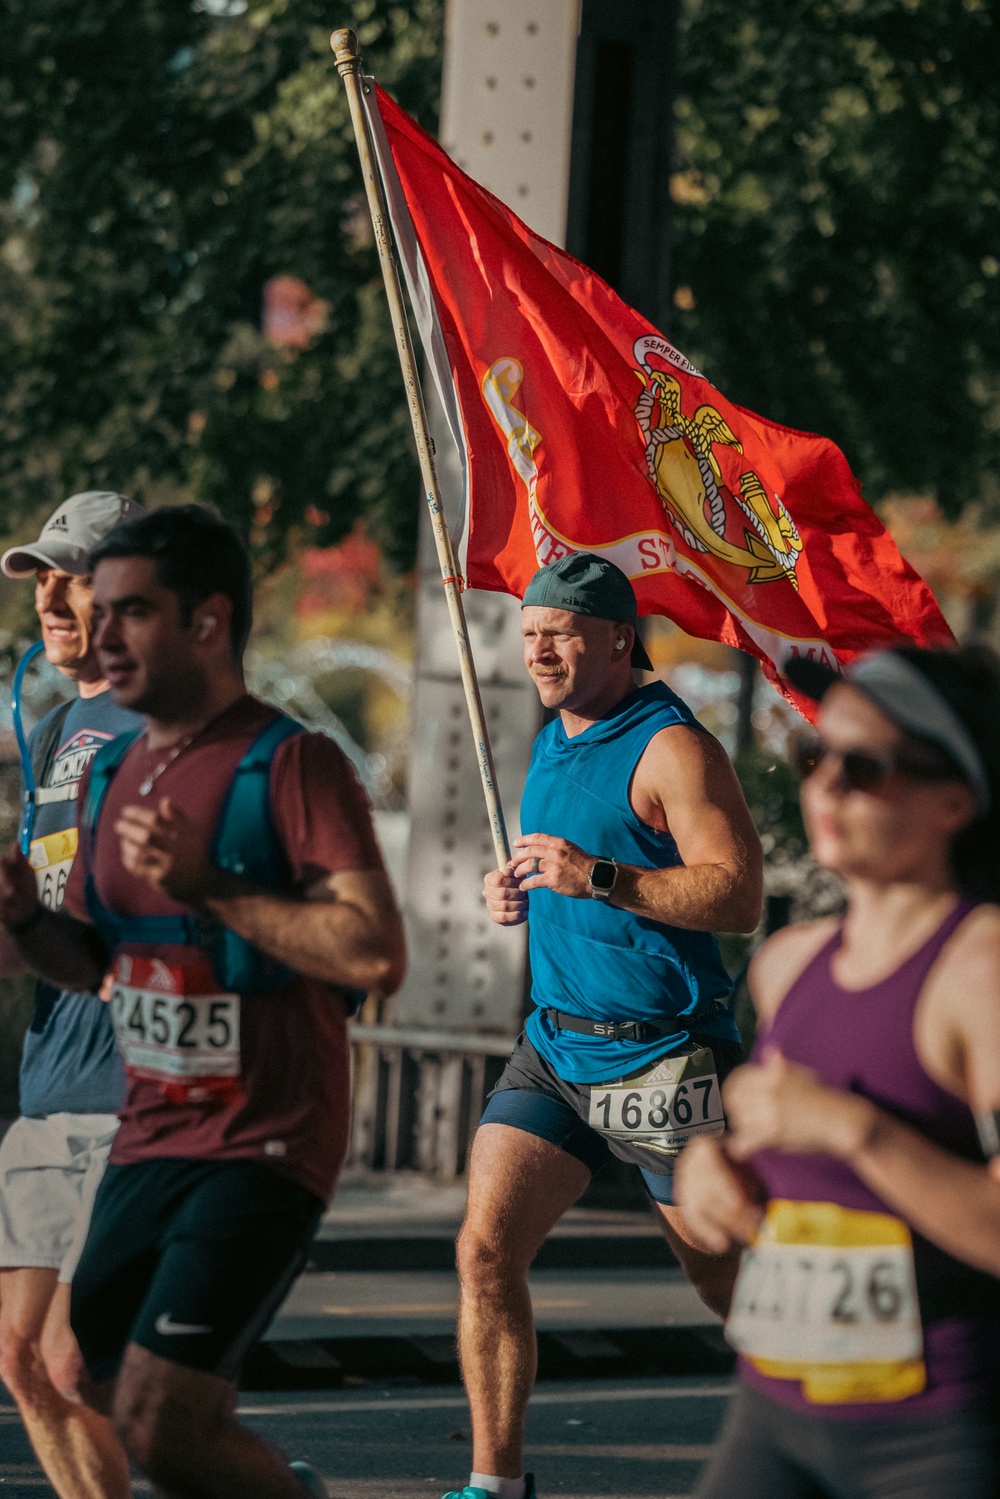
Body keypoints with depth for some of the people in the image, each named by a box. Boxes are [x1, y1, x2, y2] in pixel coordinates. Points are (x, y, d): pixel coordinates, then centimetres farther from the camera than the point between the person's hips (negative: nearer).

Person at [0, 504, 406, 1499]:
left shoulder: (292, 765, -12)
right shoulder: (113, 774, 10)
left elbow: (376, 957, -22)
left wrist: (208, 884, -24)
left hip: (264, 1147, -8)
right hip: (146, 1144, 8)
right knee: (106, 1412, 13)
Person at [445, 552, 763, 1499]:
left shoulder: (671, 747, -12)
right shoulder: (555, 745, 14)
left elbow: (738, 895, -21)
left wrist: (598, 878, -28)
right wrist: (514, 889, 8)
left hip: (662, 1057, -7)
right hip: (555, 1047, 7)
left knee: (737, 1288, 3)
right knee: (486, 1247, -7)